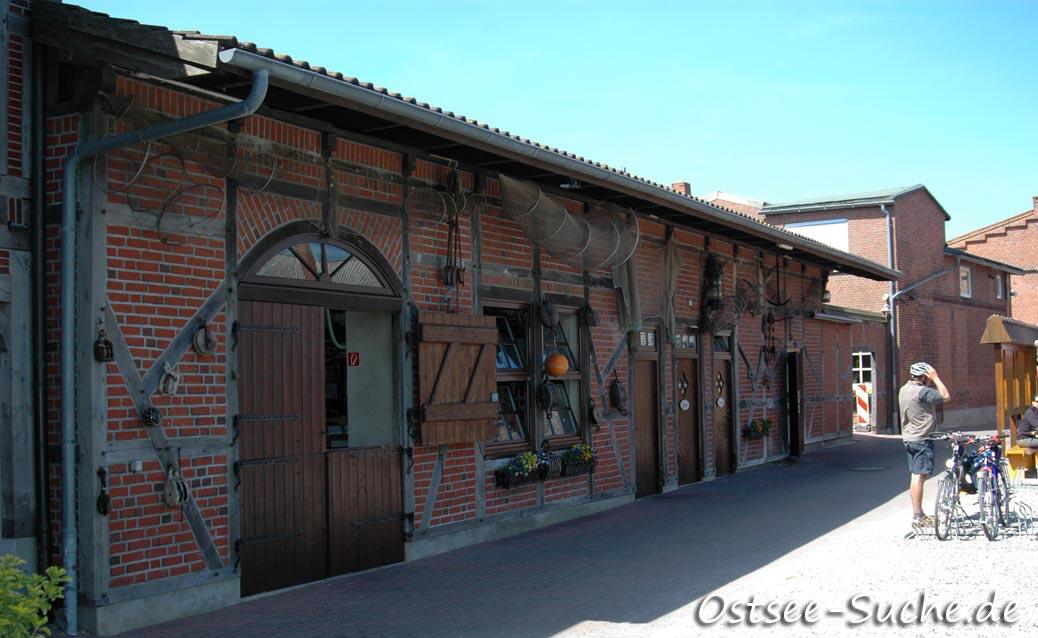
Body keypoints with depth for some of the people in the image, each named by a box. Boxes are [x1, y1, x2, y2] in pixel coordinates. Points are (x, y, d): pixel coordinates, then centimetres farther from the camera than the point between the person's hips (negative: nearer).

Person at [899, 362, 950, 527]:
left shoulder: (904, 389, 12)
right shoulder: (921, 391, -19)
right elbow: (945, 396, -21)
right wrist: (936, 378, -13)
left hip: (909, 438, 10)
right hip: (921, 439, -10)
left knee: (916, 476, 14)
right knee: (919, 476, -7)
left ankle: (918, 514, 21)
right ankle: (917, 516, -6)